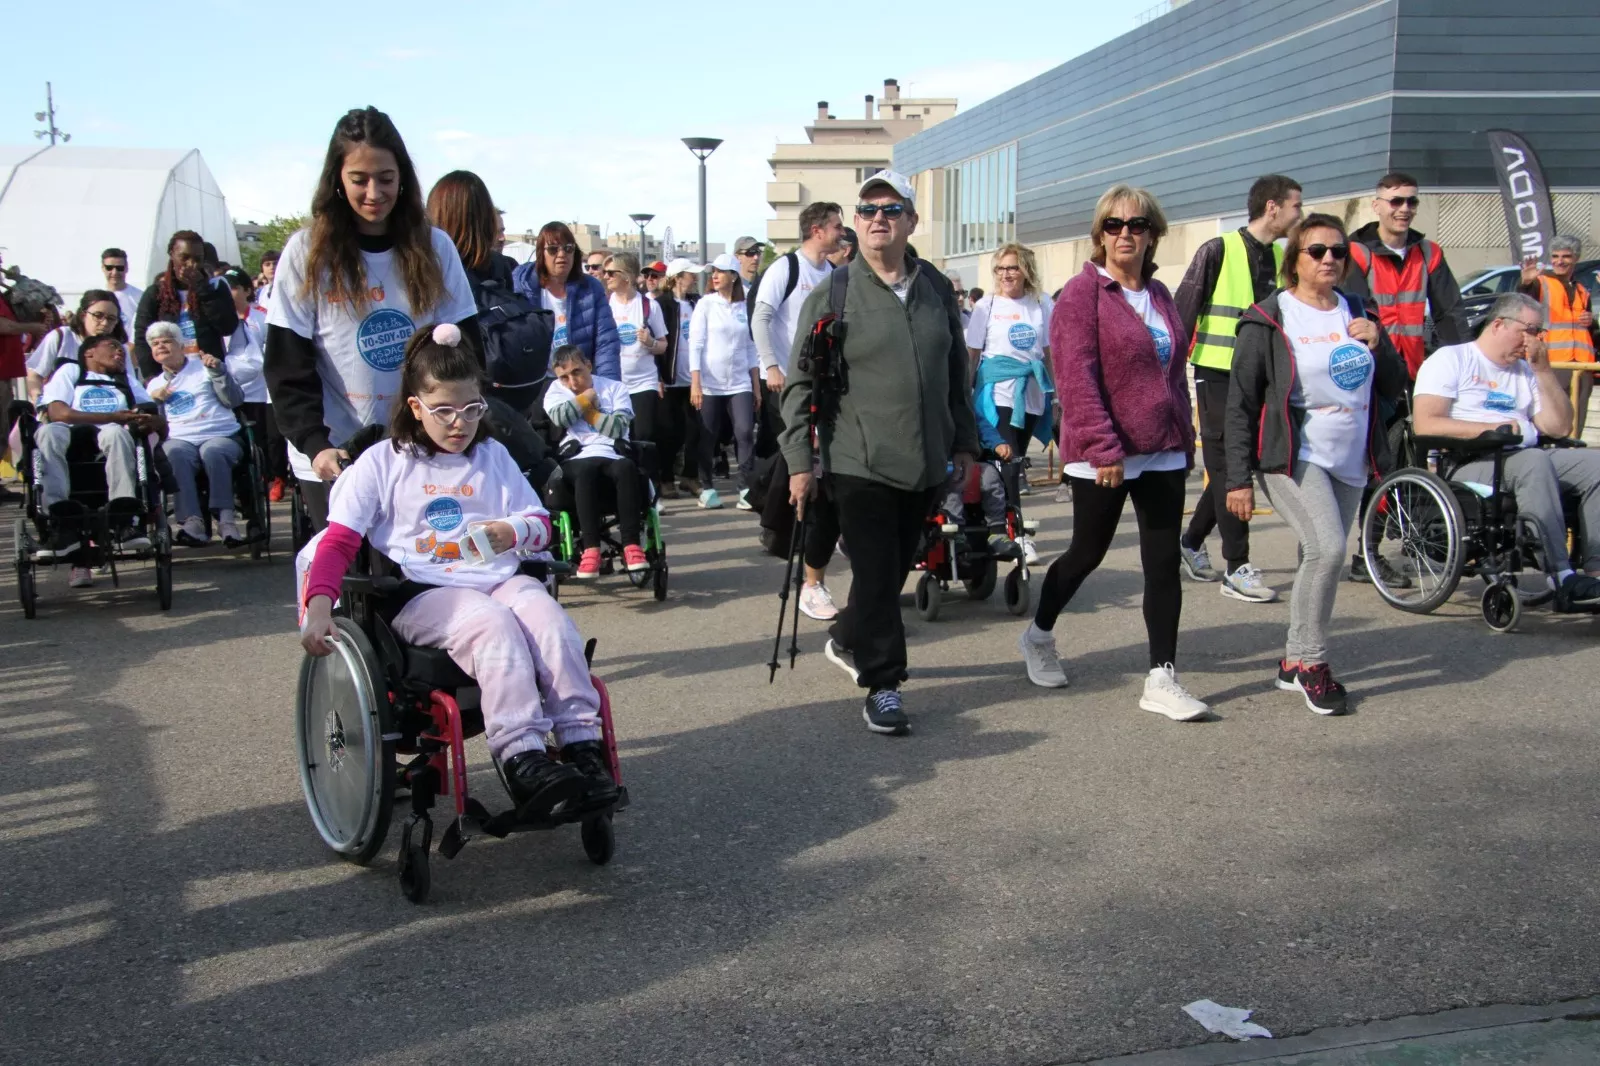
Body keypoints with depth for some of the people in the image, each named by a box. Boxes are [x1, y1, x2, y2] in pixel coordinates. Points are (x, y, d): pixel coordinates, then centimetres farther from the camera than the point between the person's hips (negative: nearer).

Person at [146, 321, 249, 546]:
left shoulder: (204, 367, 21)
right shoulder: (154, 385, 29)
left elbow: (235, 400, 8)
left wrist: (218, 371, -3)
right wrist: (153, 400, 5)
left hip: (221, 436, -1)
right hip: (179, 439, 1)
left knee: (212, 451, -38)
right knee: (175, 453, -36)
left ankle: (226, 519, -44)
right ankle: (192, 522, -48)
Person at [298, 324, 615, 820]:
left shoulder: (493, 456, 20)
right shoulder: (381, 464, 8)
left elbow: (540, 522, 20)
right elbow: (338, 542, 2)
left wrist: (515, 531, -6)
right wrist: (319, 606, -16)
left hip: (499, 580, 4)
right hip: (421, 593, -4)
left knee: (549, 618, -29)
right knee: (493, 625, -34)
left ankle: (582, 745, -31)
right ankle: (522, 760, -43)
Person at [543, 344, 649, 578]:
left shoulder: (615, 388, 17)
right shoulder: (556, 390, 21)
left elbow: (618, 427, -1)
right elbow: (559, 418, -3)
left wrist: (588, 412, 5)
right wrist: (587, 397, 5)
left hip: (613, 454, 0)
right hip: (577, 459, 0)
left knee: (626, 468, -36)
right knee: (586, 471, -38)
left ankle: (631, 545, -38)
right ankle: (591, 548, -43)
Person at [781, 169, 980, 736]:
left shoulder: (936, 290, 10)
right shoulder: (832, 294, -4)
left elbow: (956, 372, 18)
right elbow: (801, 383, -3)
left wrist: (964, 442, 17)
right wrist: (799, 461, -8)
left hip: (925, 464, 5)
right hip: (858, 463, -5)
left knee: (895, 570, 15)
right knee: (876, 575, -4)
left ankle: (846, 638, 39)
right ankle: (882, 684, 8)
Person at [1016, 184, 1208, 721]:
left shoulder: (1159, 295, 12)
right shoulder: (1083, 293, -9)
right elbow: (1077, 378, -17)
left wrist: (1185, 439, 16)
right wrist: (1103, 449, -22)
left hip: (1163, 454, 6)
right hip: (1101, 456, -6)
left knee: (1164, 562, 2)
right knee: (1088, 552, 7)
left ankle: (1161, 680, 6)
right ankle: (1039, 635, 33)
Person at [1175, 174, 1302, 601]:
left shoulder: (1283, 259, 10)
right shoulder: (1219, 251, -8)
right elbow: (1184, 310, -7)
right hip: (1219, 375, -6)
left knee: (1231, 468, 11)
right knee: (1228, 467, -4)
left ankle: (1192, 543, 28)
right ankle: (1236, 568, -1)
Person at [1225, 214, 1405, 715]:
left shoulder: (1357, 314, 12)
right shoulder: (1267, 320, -4)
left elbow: (1393, 390, 14)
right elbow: (1240, 402, -5)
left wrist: (1377, 346, -6)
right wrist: (1238, 478, -9)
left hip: (1349, 461, 6)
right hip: (1293, 457, -6)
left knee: (1319, 560, 8)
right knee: (1328, 549, -22)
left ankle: (1294, 662, 22)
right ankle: (1311, 661, -7)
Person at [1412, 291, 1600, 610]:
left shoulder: (1525, 371, 25)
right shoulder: (1451, 359, 5)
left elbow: (1559, 427, 14)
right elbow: (1425, 424, -10)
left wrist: (1544, 369, 9)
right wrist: (1489, 428, -18)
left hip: (1526, 460, 7)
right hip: (1466, 465, -7)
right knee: (1534, 462, -35)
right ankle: (1564, 581, -37)